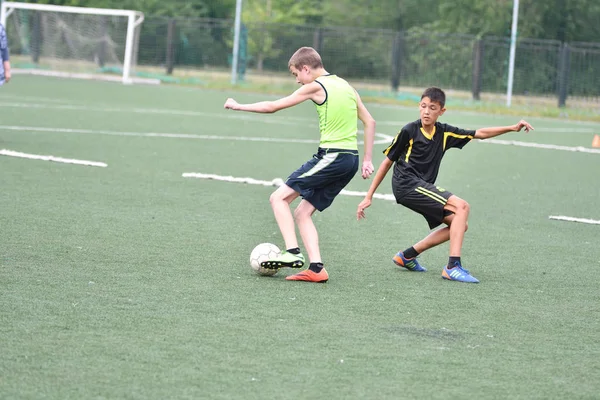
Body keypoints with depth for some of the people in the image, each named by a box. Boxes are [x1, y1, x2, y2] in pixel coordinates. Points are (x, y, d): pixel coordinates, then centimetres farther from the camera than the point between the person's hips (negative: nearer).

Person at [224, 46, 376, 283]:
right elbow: (370, 122, 19)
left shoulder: (315, 86, -4)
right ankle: (316, 268, 1)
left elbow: (272, 107, 0)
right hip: (351, 160, 8)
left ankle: (292, 252, -14)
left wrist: (237, 106, 12)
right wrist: (367, 160, 20)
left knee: (279, 198, -2)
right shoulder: (346, 86, 18)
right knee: (302, 213, 12)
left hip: (331, 156, -8)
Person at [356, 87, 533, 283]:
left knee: (459, 224, 5)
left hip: (423, 188, 8)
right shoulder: (409, 131, -7)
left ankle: (407, 256, 9)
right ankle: (453, 266, -25)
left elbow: (479, 133, 14)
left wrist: (512, 128, 4)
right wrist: (369, 196, -1)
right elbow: (388, 161, -1)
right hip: (407, 184, -8)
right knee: (462, 206, -19)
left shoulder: (444, 133, 9)